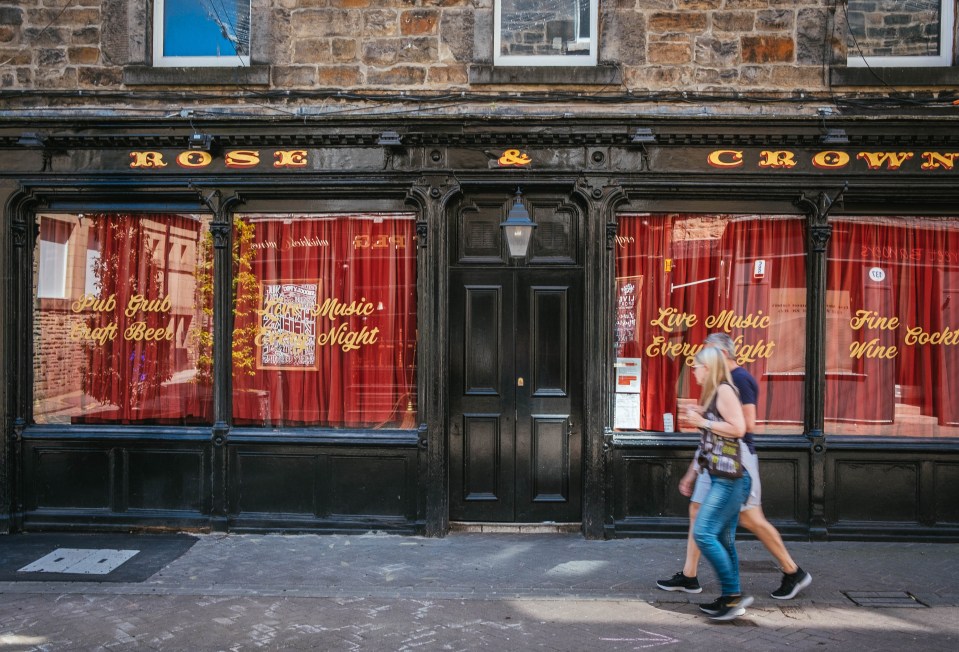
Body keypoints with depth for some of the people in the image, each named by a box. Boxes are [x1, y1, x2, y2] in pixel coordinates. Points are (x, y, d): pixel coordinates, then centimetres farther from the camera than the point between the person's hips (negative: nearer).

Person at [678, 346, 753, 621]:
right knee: (723, 539, 11)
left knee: (704, 533, -13)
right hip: (722, 477, 10)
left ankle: (734, 595, -5)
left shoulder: (724, 390, -10)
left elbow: (738, 428, -21)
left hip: (731, 478, -10)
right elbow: (706, 444, 23)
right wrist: (690, 475, 25)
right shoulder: (710, 395, 19)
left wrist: (702, 421, -14)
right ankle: (730, 599, 17)